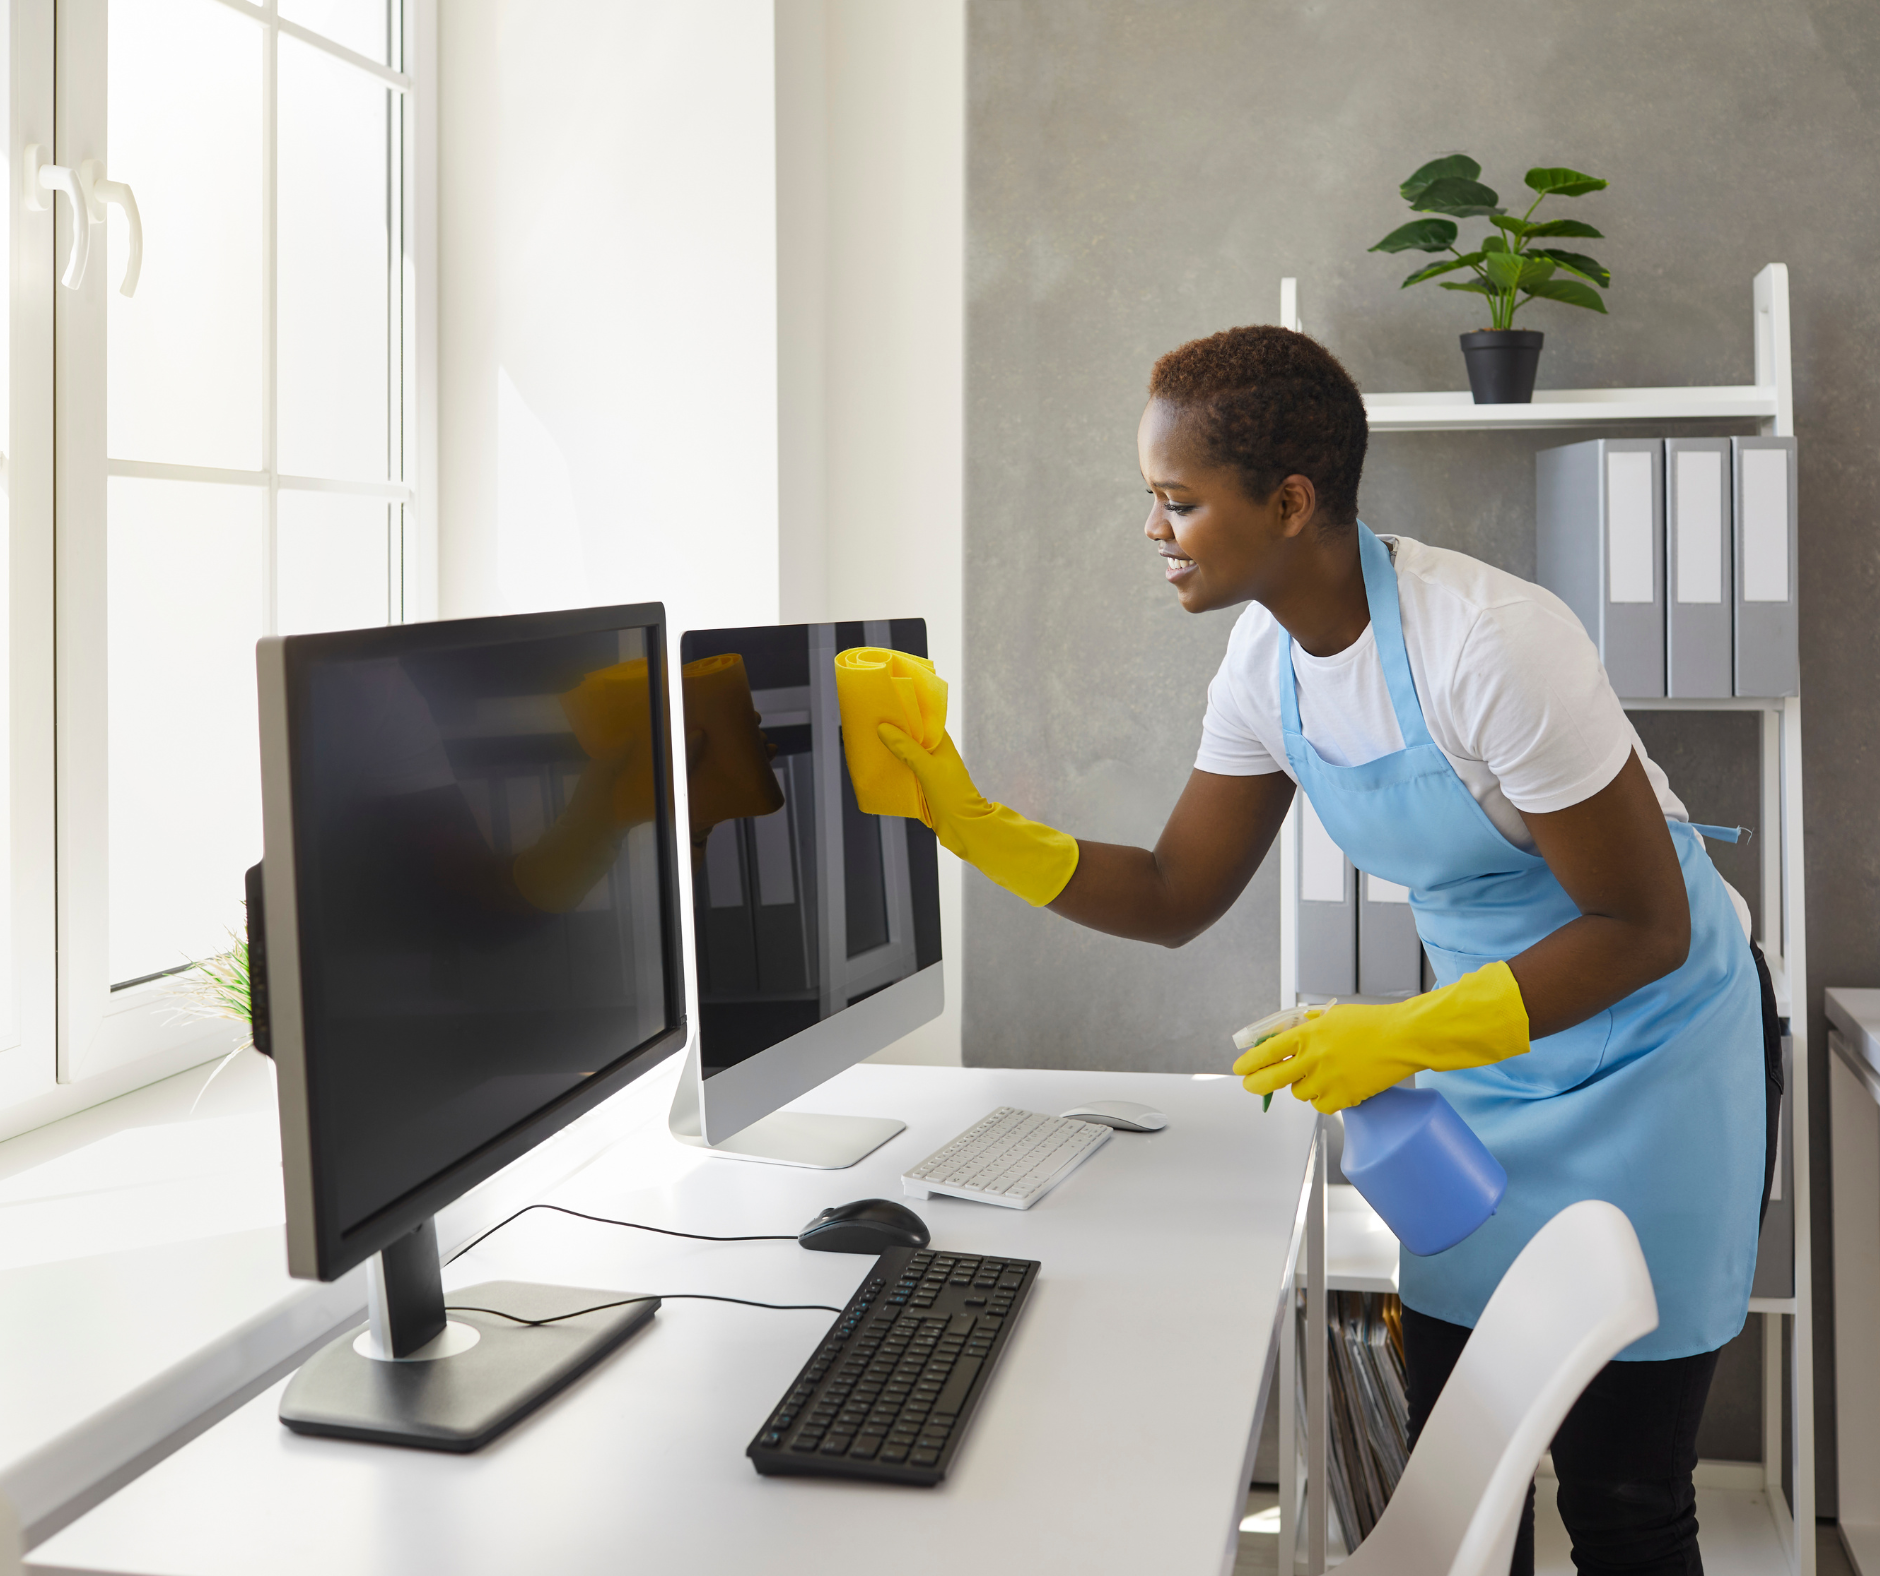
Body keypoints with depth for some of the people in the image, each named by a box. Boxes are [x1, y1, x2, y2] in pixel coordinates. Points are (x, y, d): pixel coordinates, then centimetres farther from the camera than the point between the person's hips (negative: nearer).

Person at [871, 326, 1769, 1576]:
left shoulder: (1488, 644, -29)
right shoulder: (1267, 663, -6)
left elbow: (1644, 930, -23)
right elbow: (1176, 900, 0)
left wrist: (1407, 1037, -27)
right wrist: (973, 823, -11)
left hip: (1646, 1040, -6)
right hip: (1485, 1040, 6)